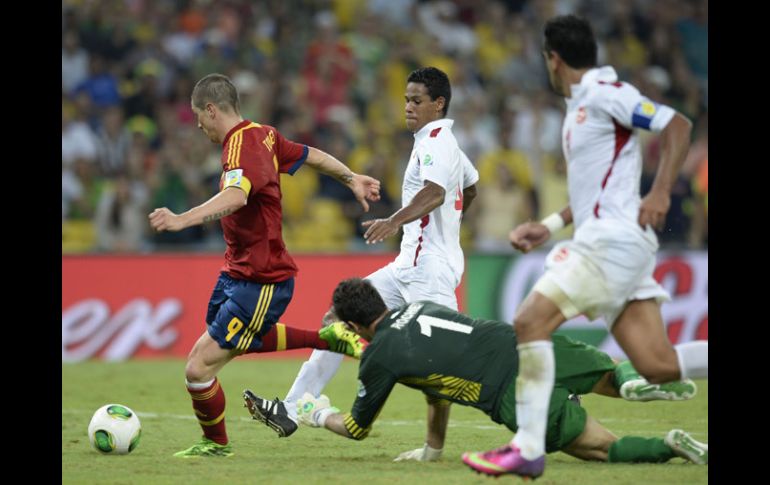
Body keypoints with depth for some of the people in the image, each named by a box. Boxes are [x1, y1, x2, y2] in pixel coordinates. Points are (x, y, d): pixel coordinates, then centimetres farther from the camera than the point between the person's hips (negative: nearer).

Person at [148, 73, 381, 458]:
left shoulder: (242, 148, -27)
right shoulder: (262, 135, 2)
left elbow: (235, 196, -47)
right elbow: (312, 155, 16)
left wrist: (181, 220, -59)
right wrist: (352, 179, 30)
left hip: (259, 283, -10)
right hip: (238, 271, 10)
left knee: (198, 368, -6)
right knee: (243, 338, 36)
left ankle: (216, 443, 17)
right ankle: (327, 339, 43)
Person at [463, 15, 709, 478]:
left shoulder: (603, 92, -7)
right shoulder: (582, 105, 22)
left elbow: (677, 125, -14)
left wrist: (660, 193, -22)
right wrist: (548, 226, 26)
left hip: (613, 240, -9)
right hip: (608, 241, 9)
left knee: (530, 323, -11)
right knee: (657, 365, -1)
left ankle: (528, 449, -13)